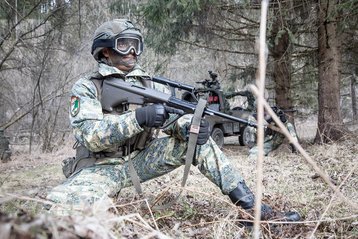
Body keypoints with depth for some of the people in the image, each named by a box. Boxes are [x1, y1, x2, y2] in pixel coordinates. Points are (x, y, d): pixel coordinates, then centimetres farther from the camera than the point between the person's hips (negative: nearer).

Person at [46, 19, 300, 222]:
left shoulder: (150, 85, 8)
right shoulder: (86, 87, -6)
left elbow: (175, 118, -1)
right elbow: (90, 136, -21)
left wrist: (191, 125, -27)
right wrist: (139, 117, -36)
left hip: (141, 160, 4)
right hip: (100, 167, -4)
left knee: (196, 137, -15)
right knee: (60, 211, -36)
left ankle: (250, 206, -15)